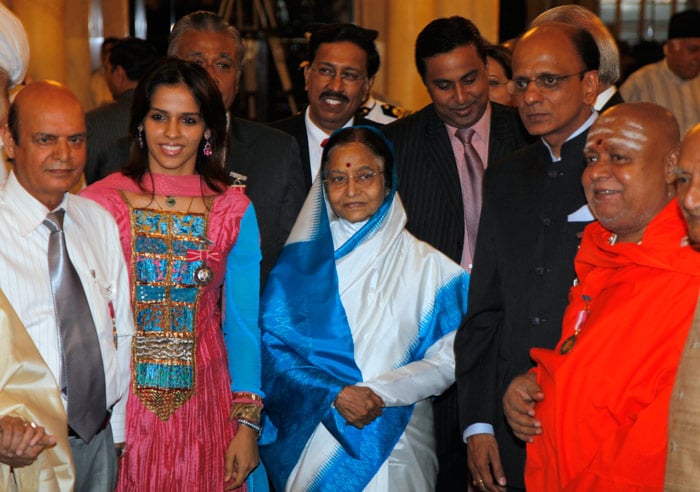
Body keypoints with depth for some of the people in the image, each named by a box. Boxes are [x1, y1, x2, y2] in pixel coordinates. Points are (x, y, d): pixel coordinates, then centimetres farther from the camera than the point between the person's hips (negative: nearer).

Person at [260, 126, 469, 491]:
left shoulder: (426, 265, 3)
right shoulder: (301, 261, 4)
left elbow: (448, 358, -3)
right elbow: (273, 346, -2)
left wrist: (380, 391, -15)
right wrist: (335, 394, -15)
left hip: (397, 445, 0)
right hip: (314, 443, 0)